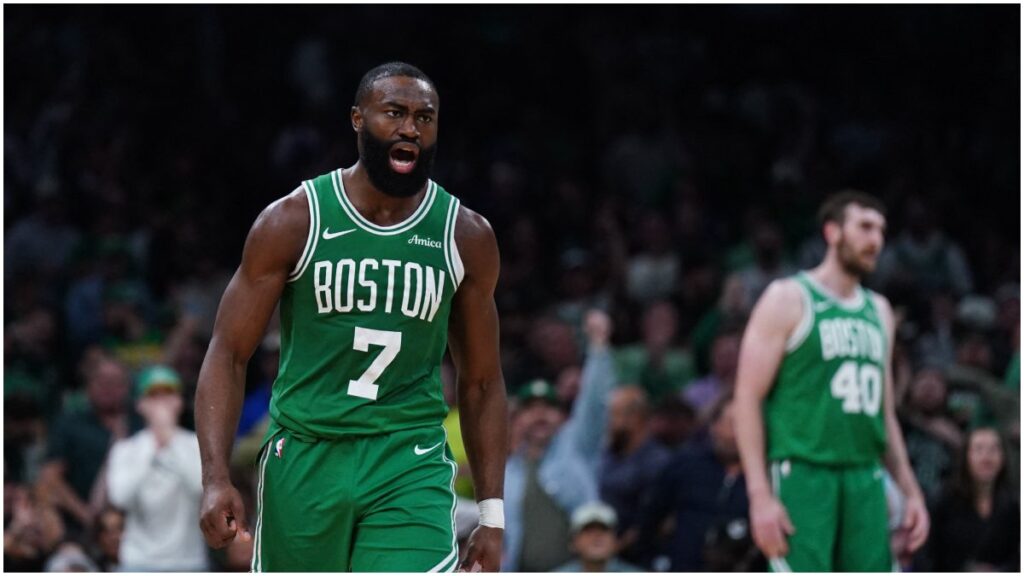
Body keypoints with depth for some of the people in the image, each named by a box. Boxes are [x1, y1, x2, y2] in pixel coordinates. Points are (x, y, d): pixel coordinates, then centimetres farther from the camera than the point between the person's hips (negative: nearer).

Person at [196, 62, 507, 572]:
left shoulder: (466, 237, 3)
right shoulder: (293, 221, -4)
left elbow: (481, 382, 11)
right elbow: (229, 354, -3)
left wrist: (491, 514, 6)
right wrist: (216, 478, -16)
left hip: (410, 467, 0)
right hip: (305, 456, 0)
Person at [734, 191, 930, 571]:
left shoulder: (878, 310, 19)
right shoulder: (789, 300, -2)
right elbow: (748, 397, -7)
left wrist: (911, 491, 17)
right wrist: (761, 495, -16)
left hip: (865, 480, 7)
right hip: (802, 475, -7)